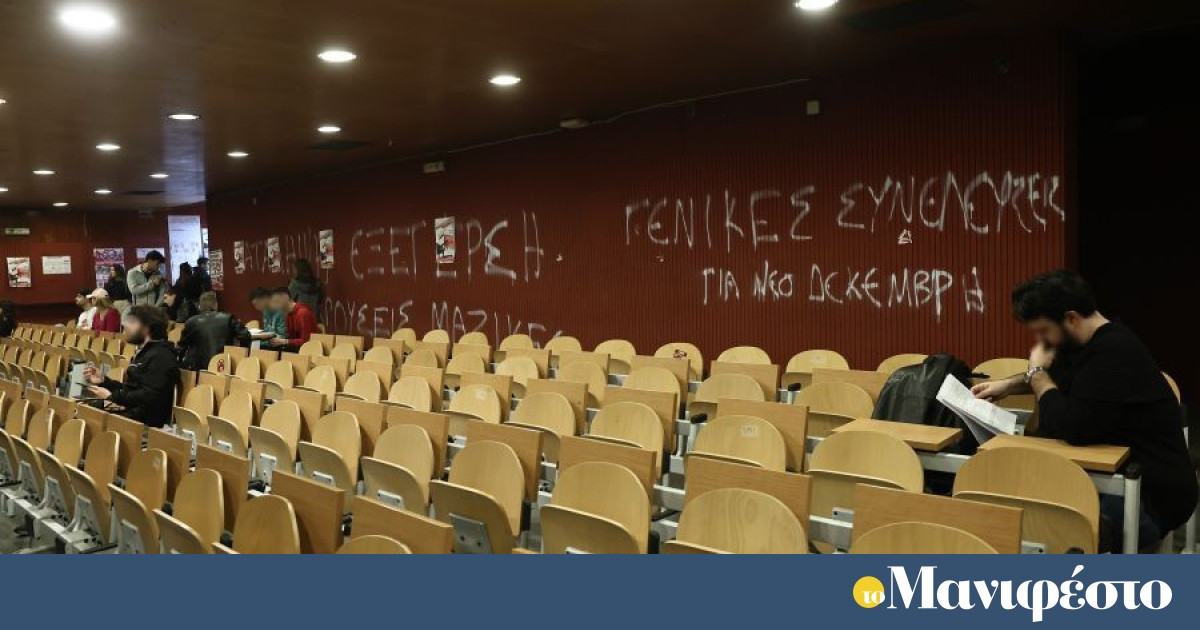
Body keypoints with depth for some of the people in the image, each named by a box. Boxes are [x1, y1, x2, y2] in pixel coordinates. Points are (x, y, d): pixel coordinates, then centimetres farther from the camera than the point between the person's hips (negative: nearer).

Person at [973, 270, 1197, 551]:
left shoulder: (1115, 353, -25)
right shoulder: (1090, 343, 8)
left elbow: (1073, 428, -30)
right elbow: (1058, 379, 31)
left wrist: (1036, 372, -15)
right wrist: (1008, 385, 15)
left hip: (1150, 499, -10)